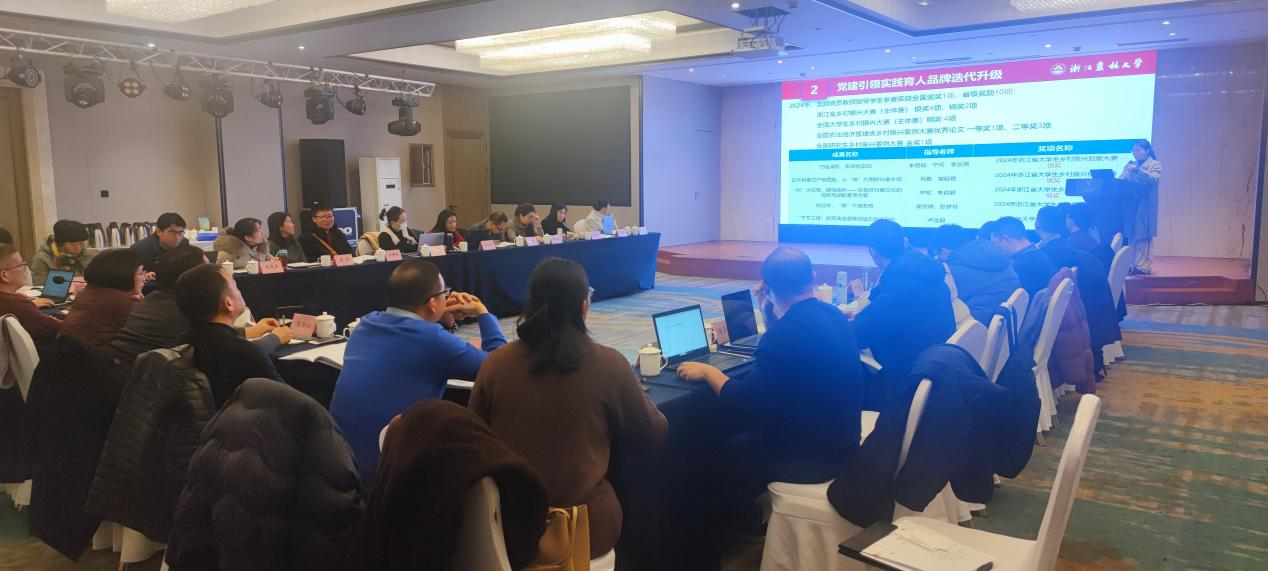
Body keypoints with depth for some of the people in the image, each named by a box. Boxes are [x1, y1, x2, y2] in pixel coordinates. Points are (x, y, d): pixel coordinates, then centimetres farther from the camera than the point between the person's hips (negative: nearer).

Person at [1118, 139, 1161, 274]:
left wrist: (1137, 169, -24)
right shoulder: (1130, 164, 17)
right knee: (1131, 234, 4)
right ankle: (1131, 264, 7)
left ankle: (1143, 265, -8)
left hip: (1145, 205, -5)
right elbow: (1121, 179, 10)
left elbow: (1154, 178, -16)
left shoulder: (1155, 164, 2)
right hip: (1130, 204, 5)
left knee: (1143, 235, -7)